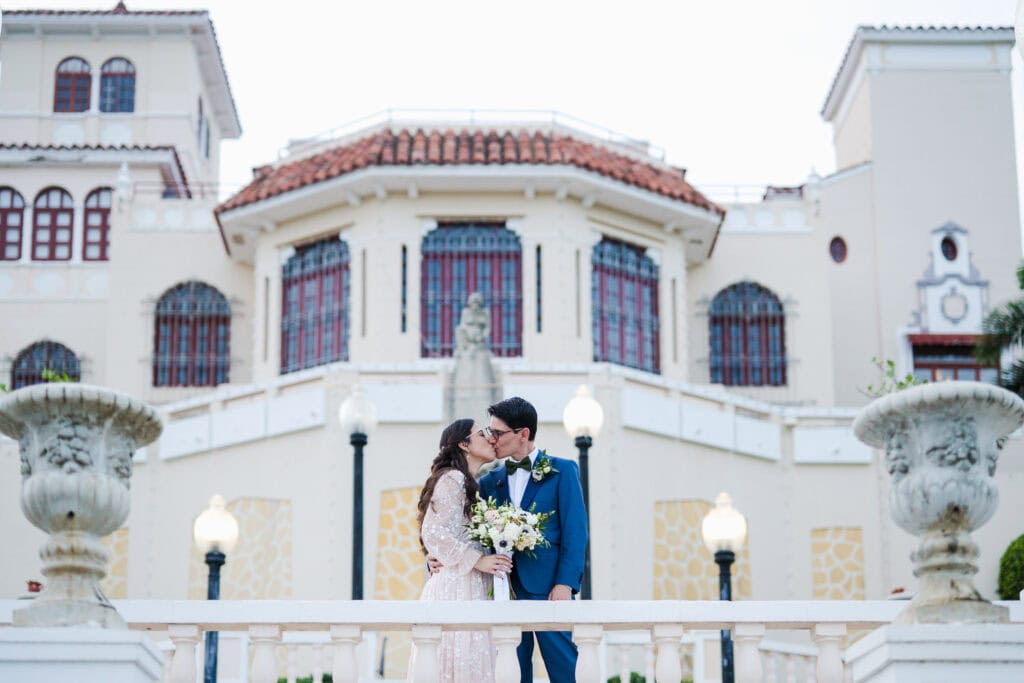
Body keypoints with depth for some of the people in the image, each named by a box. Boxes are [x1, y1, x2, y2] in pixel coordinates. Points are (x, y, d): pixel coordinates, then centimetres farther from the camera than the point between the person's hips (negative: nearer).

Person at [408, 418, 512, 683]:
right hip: (456, 585, -9)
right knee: (459, 660, -11)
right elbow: (434, 532, -15)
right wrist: (477, 561, -15)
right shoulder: (452, 479, -7)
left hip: (472, 589, 9)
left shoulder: (471, 486, 21)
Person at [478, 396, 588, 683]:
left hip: (547, 586, -4)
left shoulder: (561, 471, 3)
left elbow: (575, 531, -3)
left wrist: (565, 583, -12)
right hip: (507, 587, 4)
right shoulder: (490, 481, 15)